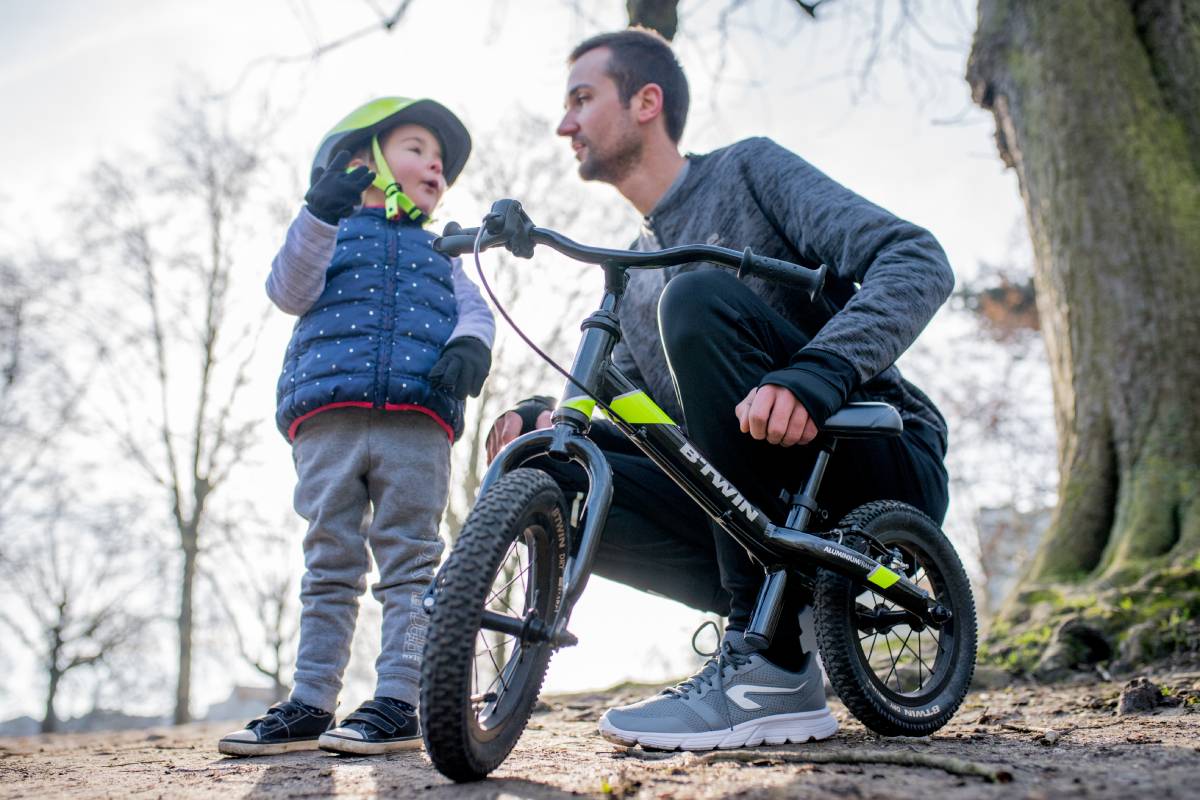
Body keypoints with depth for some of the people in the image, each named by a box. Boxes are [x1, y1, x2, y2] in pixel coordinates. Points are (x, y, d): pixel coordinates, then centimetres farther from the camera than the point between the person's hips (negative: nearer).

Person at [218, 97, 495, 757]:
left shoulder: (439, 253, 30)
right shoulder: (331, 233, 21)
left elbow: (474, 309, 13)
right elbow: (291, 291, 1)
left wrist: (469, 346, -11)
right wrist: (320, 214, -14)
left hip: (416, 417, 1)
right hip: (329, 415, -1)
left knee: (409, 563, -6)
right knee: (330, 565, 0)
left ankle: (397, 703, -5)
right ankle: (310, 706, 4)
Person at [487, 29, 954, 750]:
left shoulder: (748, 169, 1)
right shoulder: (635, 275, 20)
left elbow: (919, 261, -14)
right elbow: (630, 411, 16)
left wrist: (815, 373, -32)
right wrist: (546, 417, -7)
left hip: (884, 472, -5)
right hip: (777, 516, 6)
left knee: (696, 298, -27)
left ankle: (776, 671, -28)